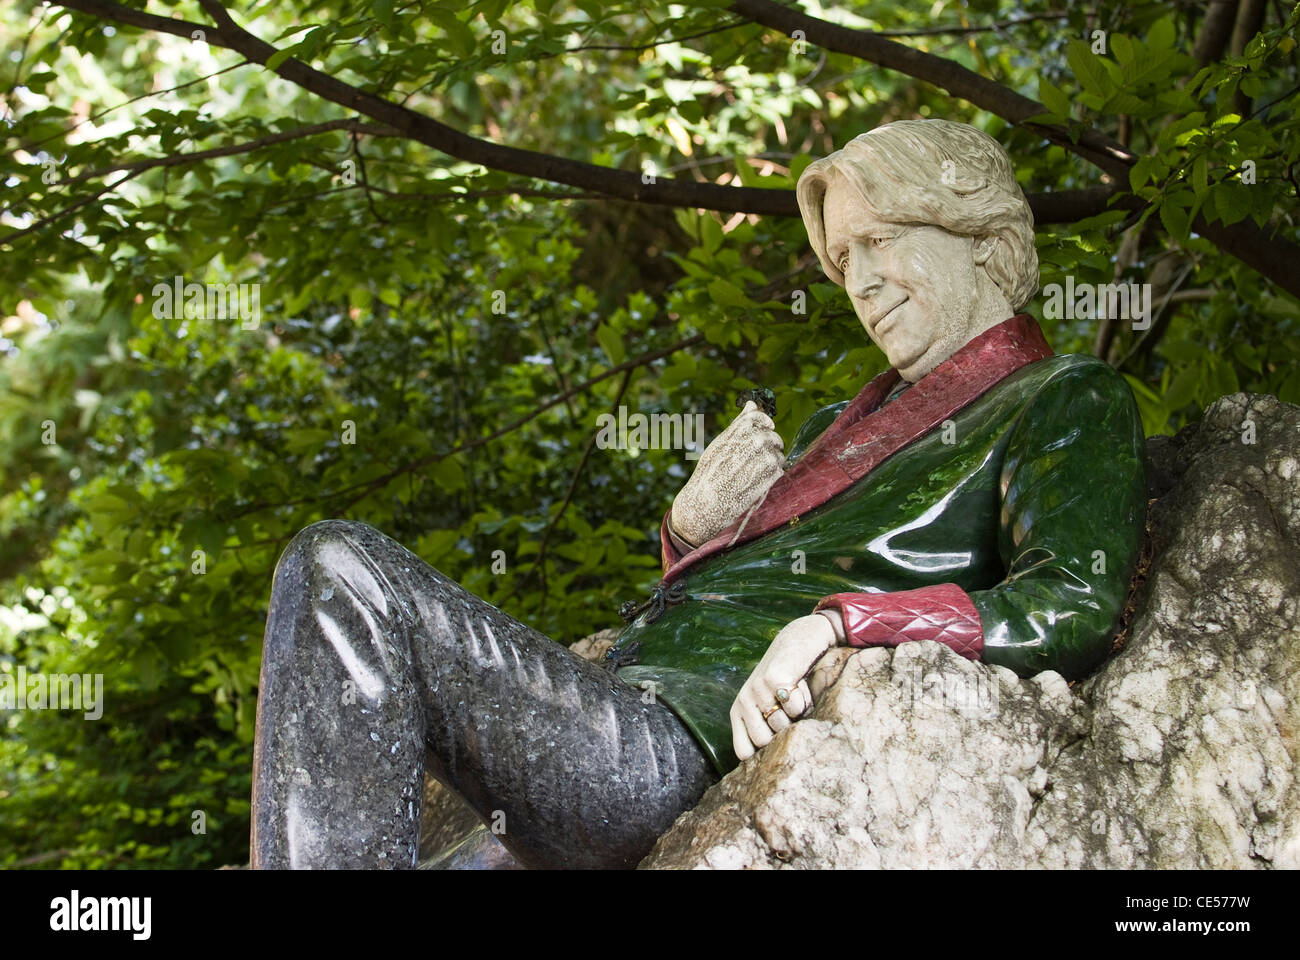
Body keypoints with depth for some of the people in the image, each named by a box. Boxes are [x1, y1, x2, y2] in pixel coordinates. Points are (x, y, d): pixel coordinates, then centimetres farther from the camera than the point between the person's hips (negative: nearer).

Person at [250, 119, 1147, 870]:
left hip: (678, 753, -9)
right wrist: (693, 528, 11)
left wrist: (835, 623, -22)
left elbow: (1075, 613, -12)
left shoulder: (1068, 402, 8)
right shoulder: (845, 424, 32)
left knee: (342, 572, -22)